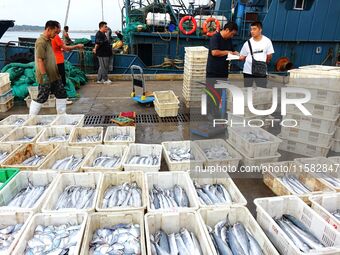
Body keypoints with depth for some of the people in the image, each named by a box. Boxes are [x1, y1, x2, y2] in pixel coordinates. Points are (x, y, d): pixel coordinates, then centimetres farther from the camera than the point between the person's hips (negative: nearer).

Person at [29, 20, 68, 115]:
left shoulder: (48, 40, 12)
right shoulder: (41, 42, -17)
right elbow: (40, 60, -22)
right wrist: (44, 76, -23)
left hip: (54, 75, 9)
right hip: (46, 77, -9)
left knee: (61, 94, 13)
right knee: (41, 98, 0)